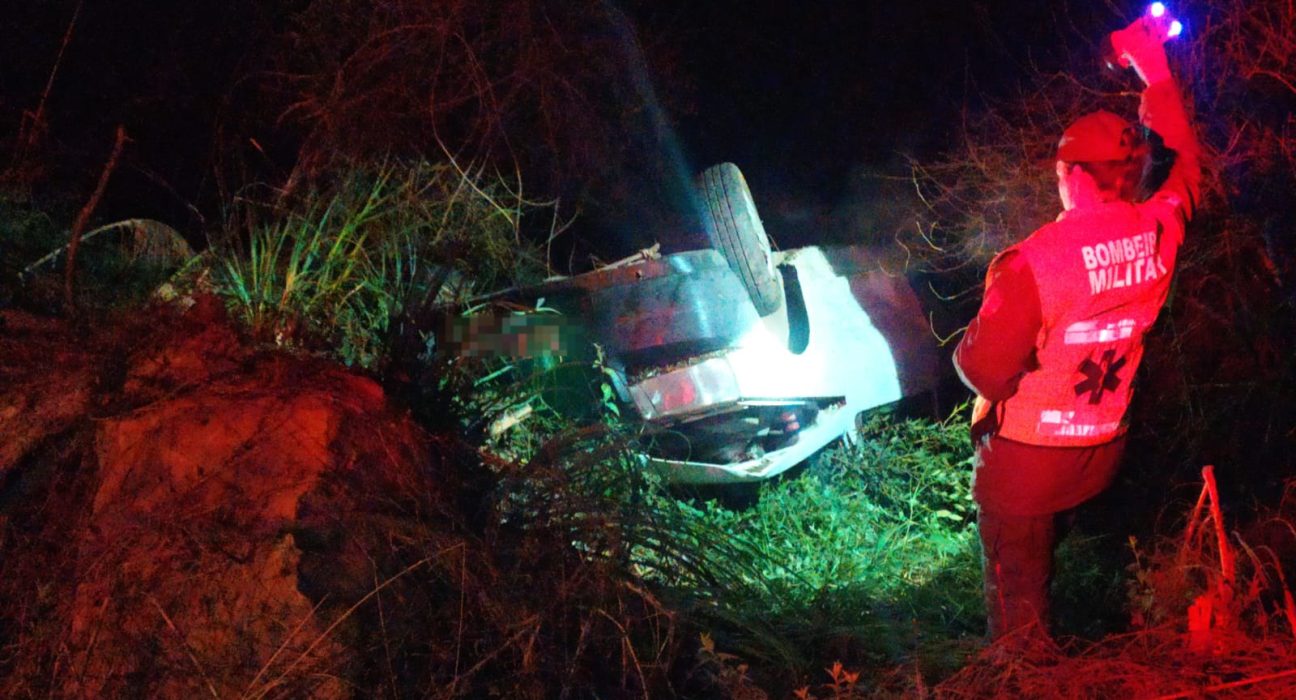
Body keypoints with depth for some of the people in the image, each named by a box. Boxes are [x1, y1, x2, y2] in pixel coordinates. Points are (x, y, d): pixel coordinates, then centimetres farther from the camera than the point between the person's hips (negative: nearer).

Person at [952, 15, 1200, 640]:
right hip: (1103, 449, 6)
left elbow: (984, 369, -25)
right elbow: (1182, 165, 12)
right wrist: (1155, 73, 20)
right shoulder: (1160, 232, -10)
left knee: (1016, 596, 11)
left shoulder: (1035, 262, -27)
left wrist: (967, 347, -1)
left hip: (1027, 457, -6)